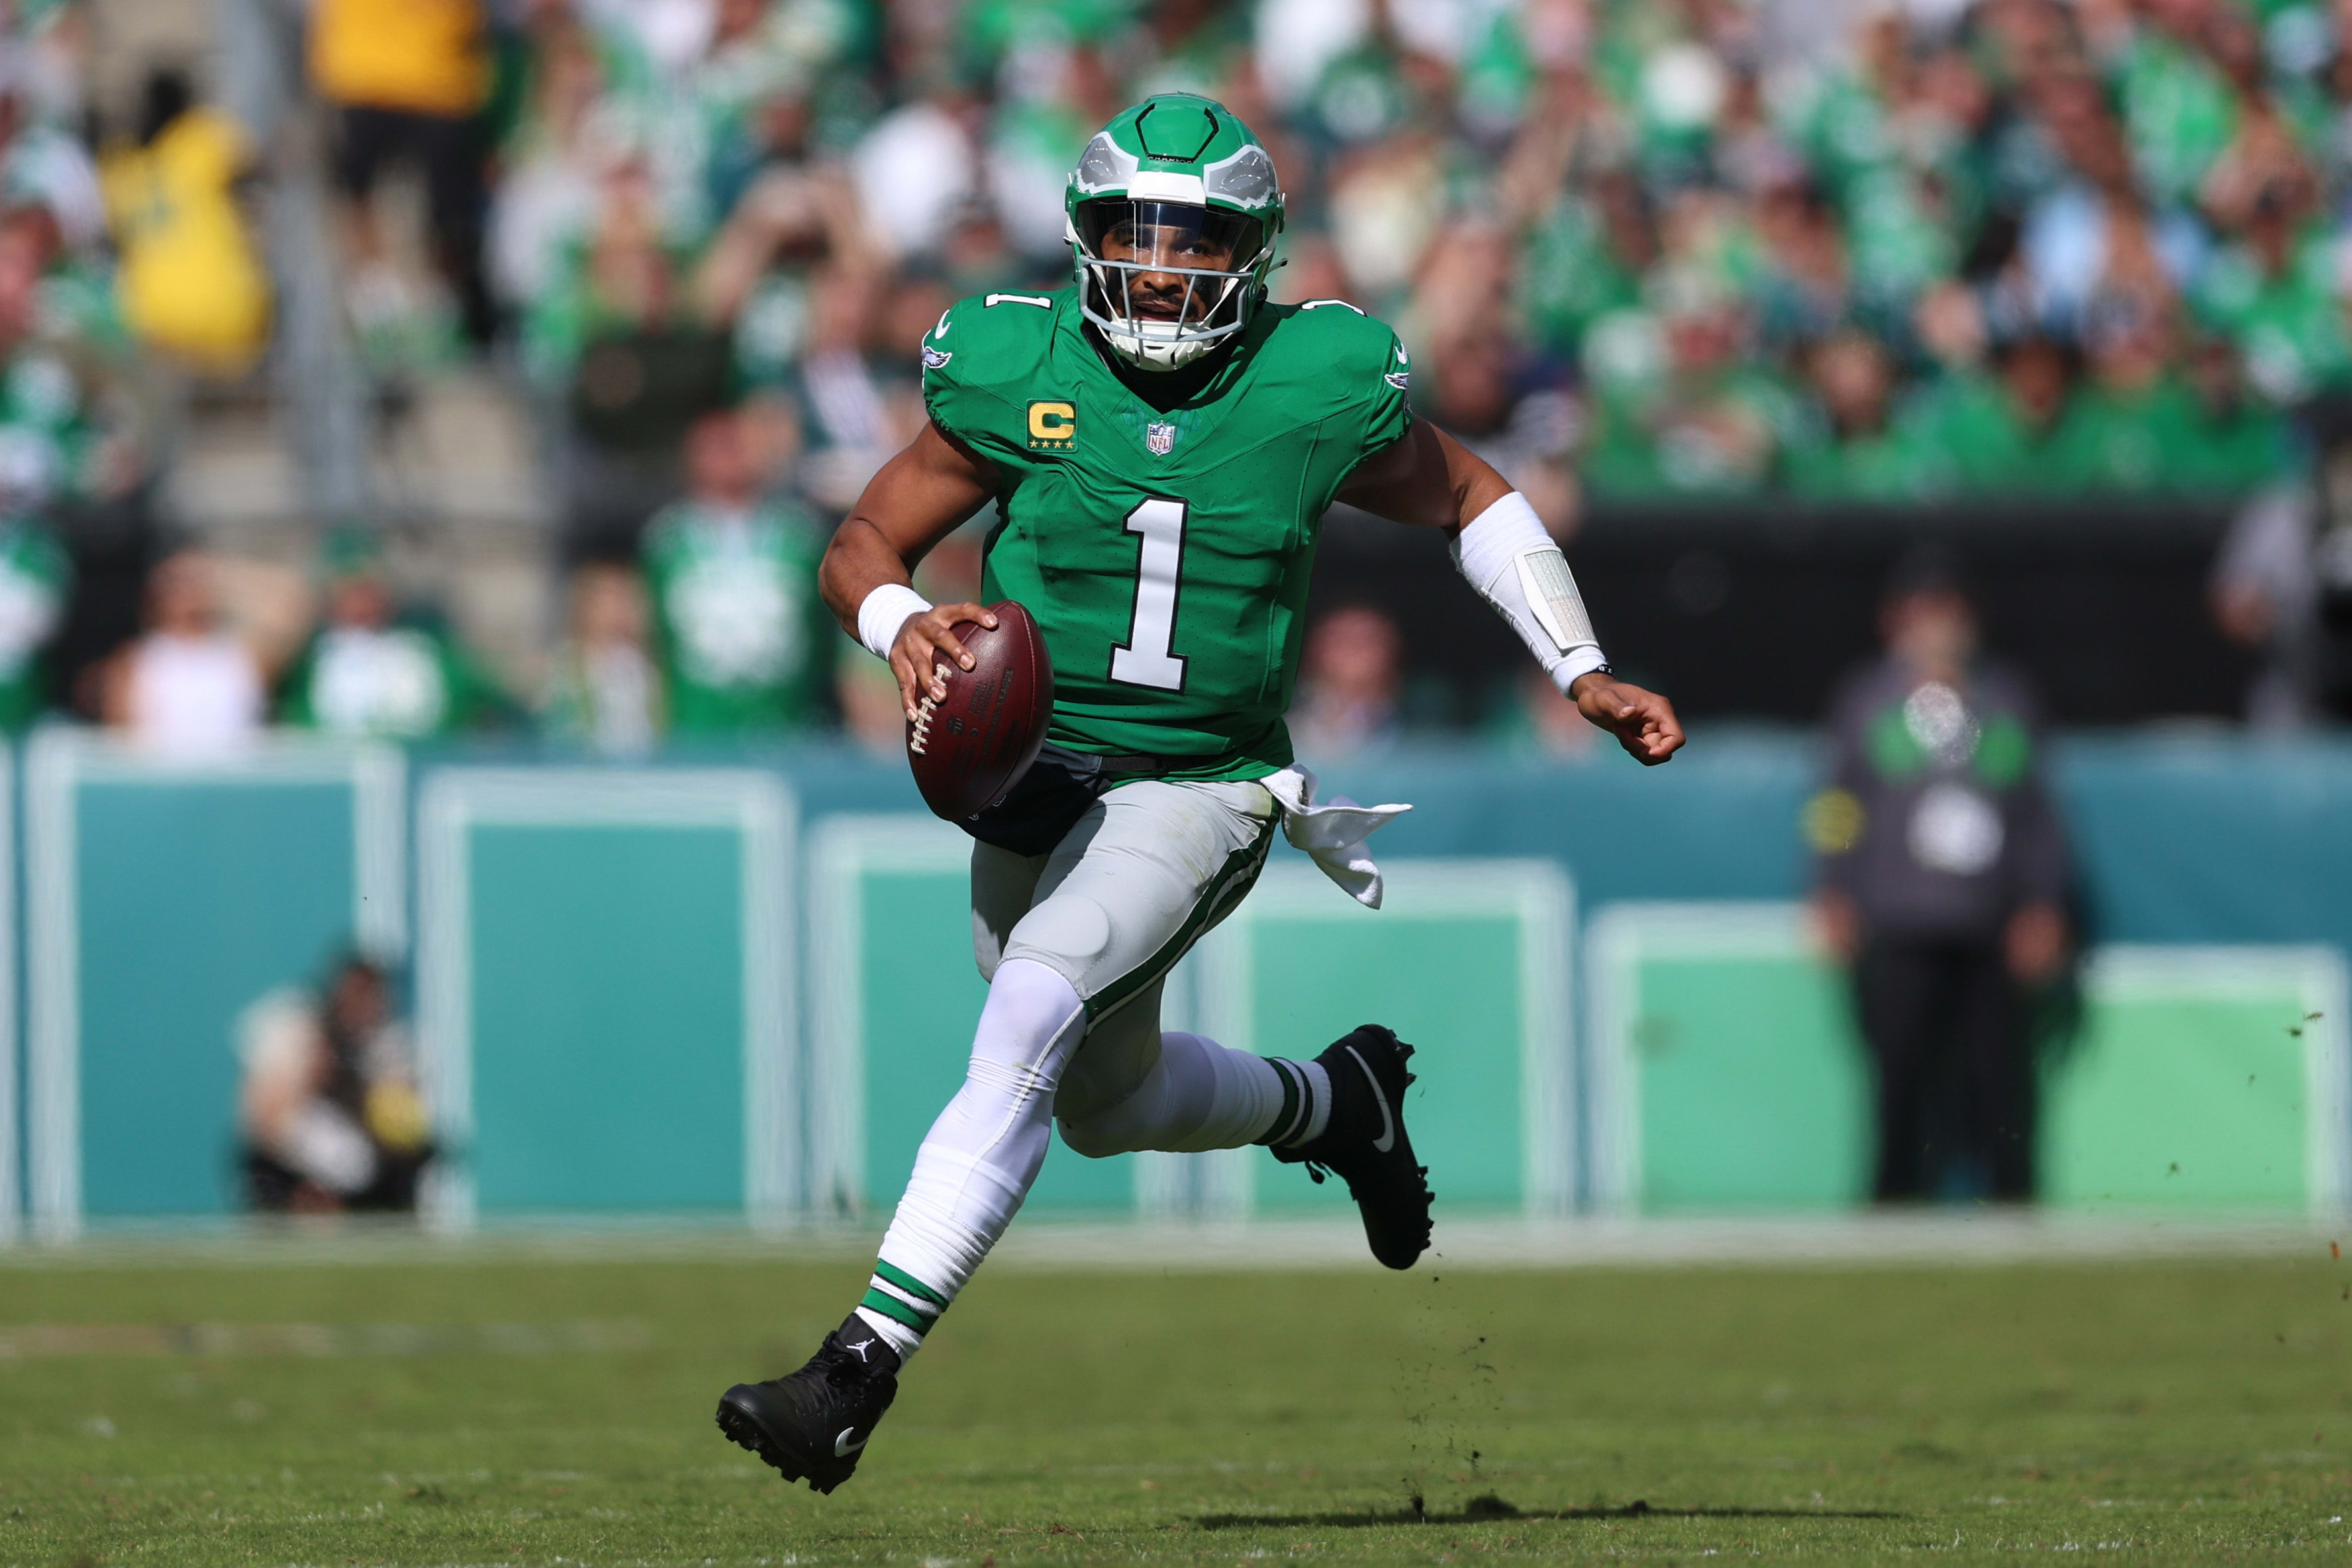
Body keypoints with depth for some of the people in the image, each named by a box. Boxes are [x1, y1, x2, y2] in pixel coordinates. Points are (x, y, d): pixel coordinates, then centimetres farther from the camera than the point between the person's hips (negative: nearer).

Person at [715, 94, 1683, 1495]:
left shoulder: (1321, 391, -8)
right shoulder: (1020, 378, -8)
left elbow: (1471, 499, 10)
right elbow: (863, 546, 0)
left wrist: (1584, 672, 3)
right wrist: (903, 625, -23)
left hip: (1199, 789, -4)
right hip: (1033, 783, 4)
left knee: (1031, 1015, -27)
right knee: (1105, 1105, 20)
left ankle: (860, 1371, -31)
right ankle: (1332, 1101, 52)